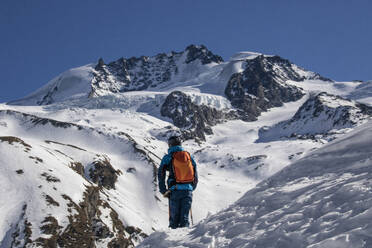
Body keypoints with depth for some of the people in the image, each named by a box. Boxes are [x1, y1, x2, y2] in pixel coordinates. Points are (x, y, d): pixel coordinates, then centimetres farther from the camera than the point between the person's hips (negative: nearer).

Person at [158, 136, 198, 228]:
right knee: (184, 216, 4)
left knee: (174, 217, 4)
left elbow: (160, 175, 2)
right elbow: (195, 175, 16)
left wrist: (163, 191, 7)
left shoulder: (168, 157, 4)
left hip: (175, 190, -2)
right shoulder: (189, 156, 14)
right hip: (188, 190, 2)